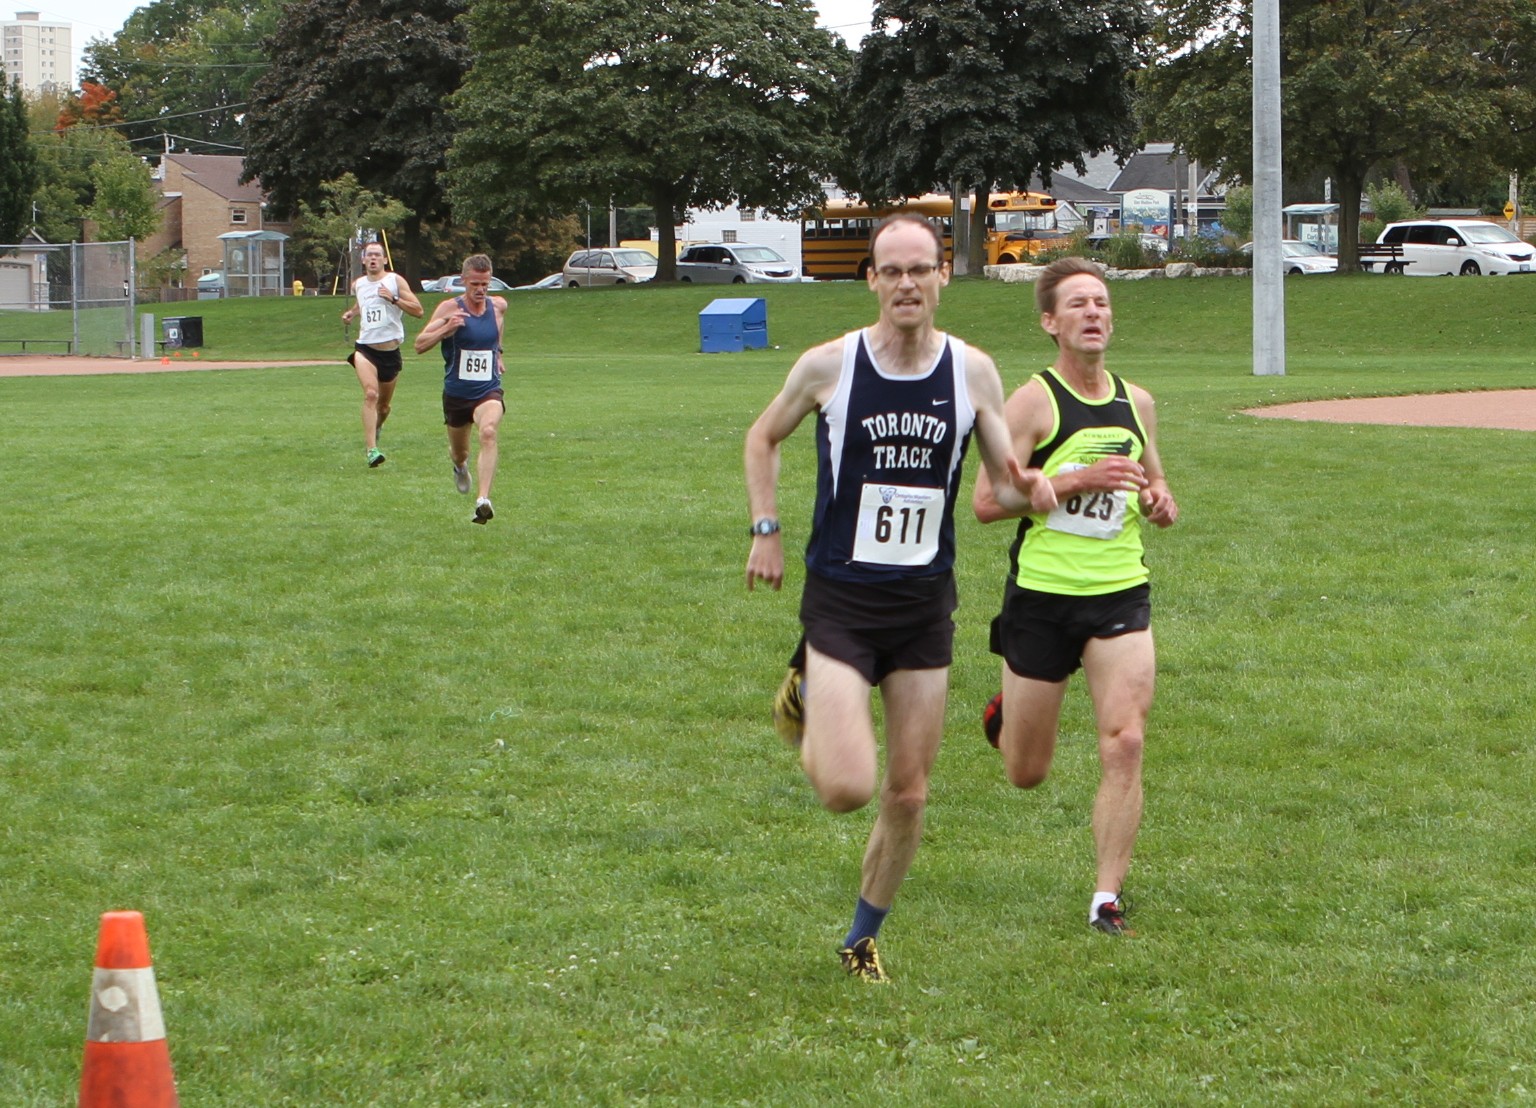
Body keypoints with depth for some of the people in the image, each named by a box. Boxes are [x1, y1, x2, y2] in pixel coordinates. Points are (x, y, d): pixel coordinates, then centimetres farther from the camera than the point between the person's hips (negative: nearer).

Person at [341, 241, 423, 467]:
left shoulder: (395, 281, -3)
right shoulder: (358, 285, 9)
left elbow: (418, 310, -9)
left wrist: (393, 298, -20)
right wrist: (351, 313, 12)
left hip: (391, 351, 0)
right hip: (365, 348, 0)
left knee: (384, 405, 14)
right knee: (371, 394, -24)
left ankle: (376, 427, 50)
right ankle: (371, 449, -30)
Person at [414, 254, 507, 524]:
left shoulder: (499, 306, 1)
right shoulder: (450, 308, -10)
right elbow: (419, 345, -15)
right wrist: (446, 328, -28)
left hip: (489, 391, 0)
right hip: (456, 393, 0)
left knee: (488, 433, -30)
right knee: (459, 452, 17)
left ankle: (483, 500, -40)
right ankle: (460, 466, 57)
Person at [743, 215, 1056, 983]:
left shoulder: (973, 371, -2)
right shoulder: (828, 366, -8)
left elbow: (1005, 481, 4)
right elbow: (764, 436, 10)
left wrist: (1027, 488, -20)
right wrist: (765, 530, 2)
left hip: (925, 604, 3)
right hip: (839, 601, -3)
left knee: (908, 795, 7)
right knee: (847, 789, -17)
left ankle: (863, 937, 30)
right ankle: (808, 699, 17)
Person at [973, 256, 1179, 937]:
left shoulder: (1136, 404, 9)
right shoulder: (1033, 402, -8)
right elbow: (985, 502, -14)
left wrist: (1160, 502, 2)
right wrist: (1077, 479, -22)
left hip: (1121, 596, 3)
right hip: (1041, 596, -3)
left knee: (1124, 743, -15)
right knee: (1027, 775, 9)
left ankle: (1107, 899, -8)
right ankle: (1005, 716, 45)